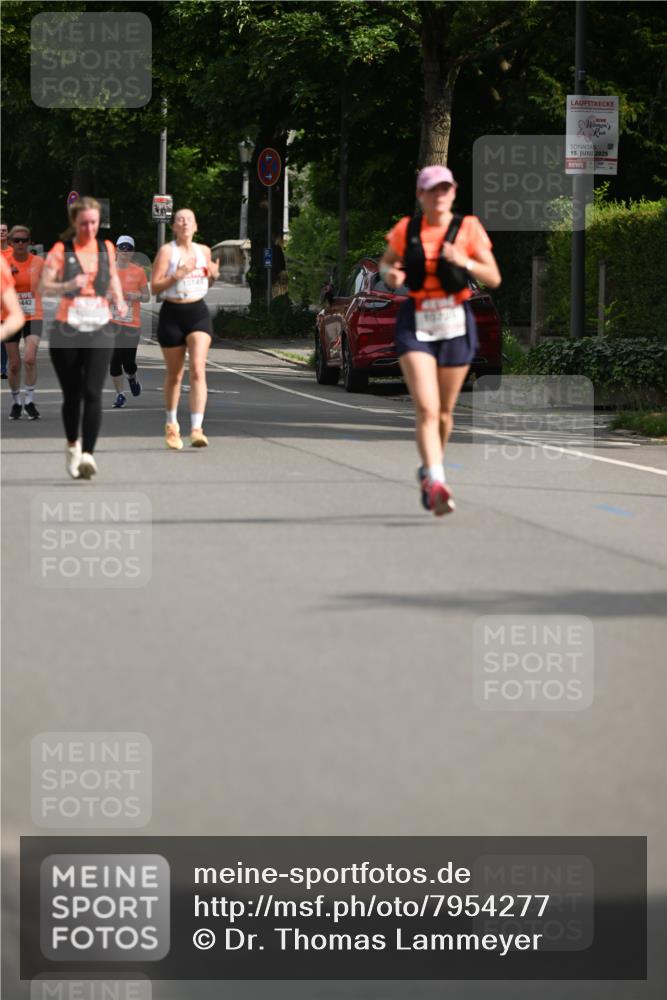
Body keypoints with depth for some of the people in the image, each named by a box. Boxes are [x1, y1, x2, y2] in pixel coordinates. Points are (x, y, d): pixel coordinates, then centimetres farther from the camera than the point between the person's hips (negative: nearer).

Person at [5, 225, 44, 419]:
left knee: (30, 358, -19)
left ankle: (29, 400, -5)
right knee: (14, 365, 5)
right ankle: (16, 401, 24)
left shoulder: (38, 262, -1)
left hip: (33, 317, 0)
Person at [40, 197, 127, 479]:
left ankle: (88, 454, -20)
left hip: (99, 329, 1)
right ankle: (72, 446, 31)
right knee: (72, 394, 7)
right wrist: (68, 286, -27)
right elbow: (43, 287, -10)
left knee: (93, 393, -14)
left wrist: (119, 298, 8)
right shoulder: (61, 250, -3)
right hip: (67, 330, -1)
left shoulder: (106, 248, 7)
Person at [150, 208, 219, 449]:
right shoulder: (167, 251, -5)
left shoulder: (203, 251, 8)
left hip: (198, 313, 2)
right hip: (172, 314, -2)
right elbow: (154, 287, -11)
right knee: (174, 375, 11)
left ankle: (197, 429, -22)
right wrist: (179, 274, -23)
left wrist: (213, 275, 0)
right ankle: (172, 425, 32)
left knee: (198, 370, -15)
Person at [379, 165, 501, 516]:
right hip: (416, 324, -1)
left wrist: (465, 262, -21)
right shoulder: (406, 229, 2)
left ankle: (428, 471, 37)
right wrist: (389, 274, -6)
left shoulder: (468, 228, -2)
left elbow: (494, 278, -2)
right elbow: (385, 263, 18)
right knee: (426, 408, -17)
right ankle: (437, 483, -26)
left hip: (455, 324, 1)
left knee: (444, 411, 12)